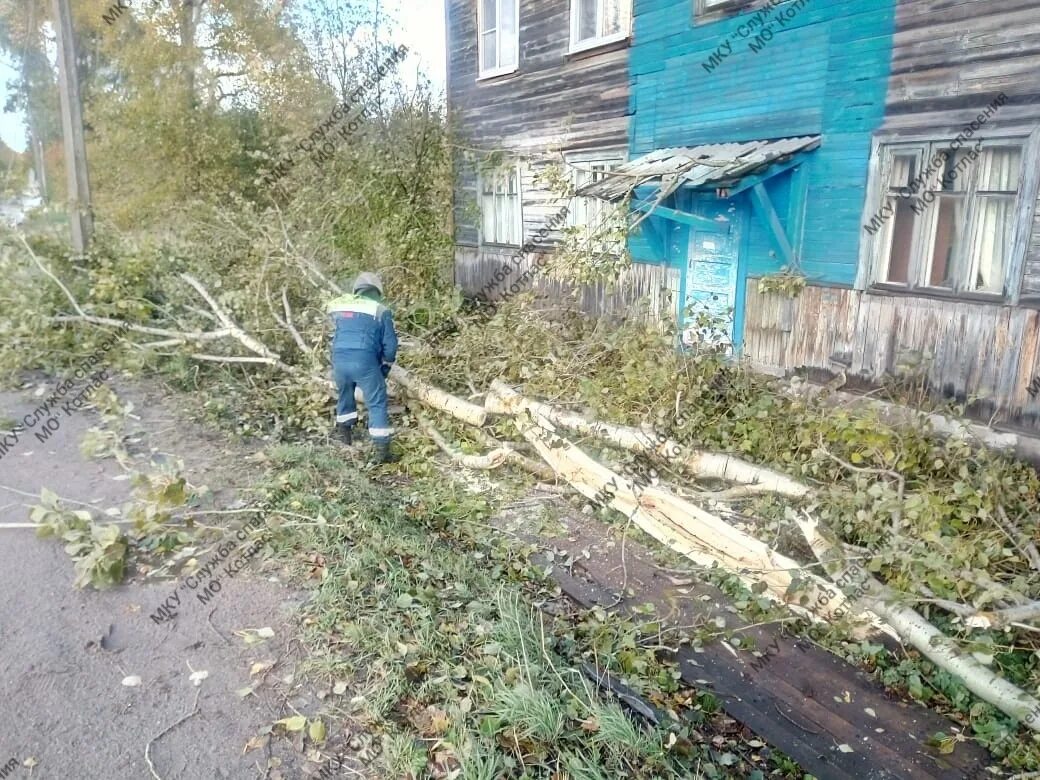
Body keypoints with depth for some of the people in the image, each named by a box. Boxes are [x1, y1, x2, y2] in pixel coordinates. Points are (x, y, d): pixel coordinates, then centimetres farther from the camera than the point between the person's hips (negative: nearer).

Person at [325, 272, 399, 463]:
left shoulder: (339, 306, 16)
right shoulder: (381, 311, 4)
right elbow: (390, 344, 4)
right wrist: (385, 366, 19)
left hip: (339, 360, 4)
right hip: (365, 362, -4)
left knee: (345, 395, 30)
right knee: (377, 404, 2)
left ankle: (344, 431, 45)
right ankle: (382, 450, -3)